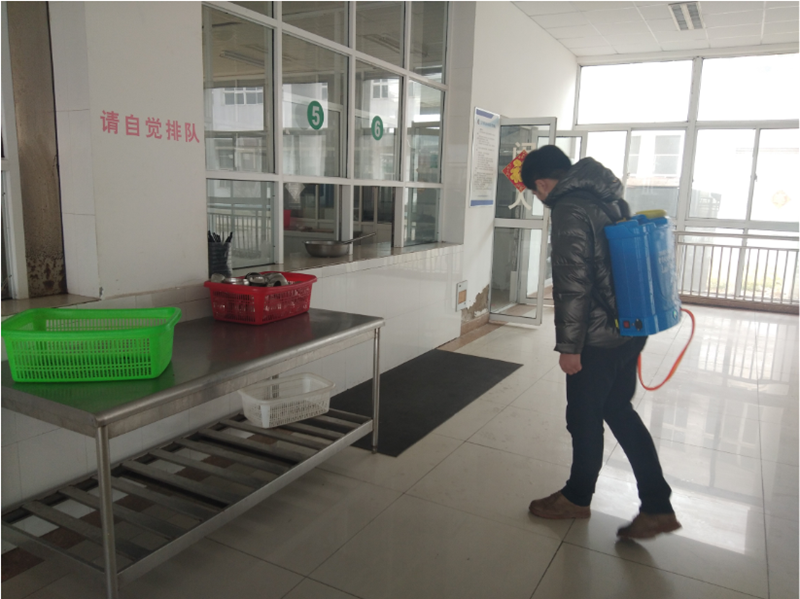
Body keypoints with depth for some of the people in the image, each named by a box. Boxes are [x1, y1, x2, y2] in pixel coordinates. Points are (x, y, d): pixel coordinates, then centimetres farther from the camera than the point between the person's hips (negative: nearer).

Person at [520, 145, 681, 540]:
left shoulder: (568, 211, -18)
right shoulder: (608, 197, 10)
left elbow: (572, 284, -23)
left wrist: (568, 345, -16)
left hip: (599, 335, -9)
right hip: (632, 326, 9)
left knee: (585, 418, 9)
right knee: (619, 411, 18)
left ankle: (577, 498, 30)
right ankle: (657, 507, 22)